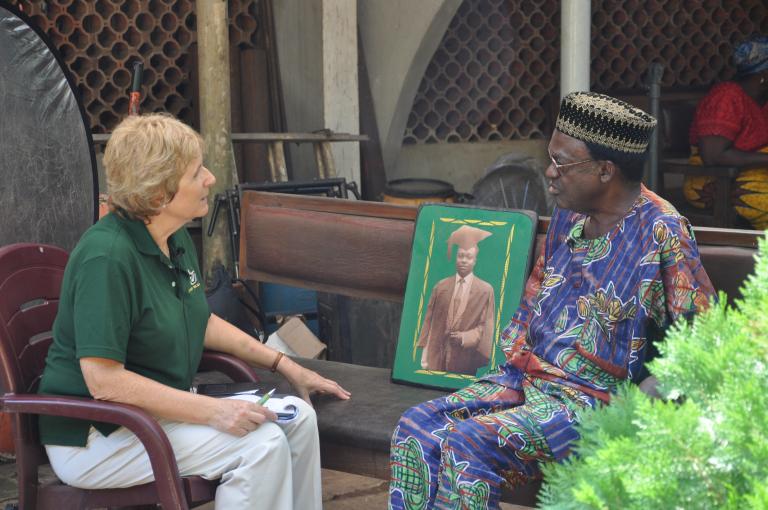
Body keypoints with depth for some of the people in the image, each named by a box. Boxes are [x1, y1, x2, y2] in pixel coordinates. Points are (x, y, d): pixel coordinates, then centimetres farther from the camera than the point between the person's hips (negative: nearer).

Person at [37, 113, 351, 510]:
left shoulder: (177, 239, 6)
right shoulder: (107, 256, -24)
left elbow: (199, 321, 21)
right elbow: (104, 381, -28)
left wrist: (284, 365, 13)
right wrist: (212, 411, -28)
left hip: (157, 407, 9)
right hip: (95, 437, -9)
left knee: (297, 415, -1)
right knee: (261, 443, -22)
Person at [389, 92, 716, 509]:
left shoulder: (660, 232, -15)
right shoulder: (568, 214, 9)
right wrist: (516, 351, 7)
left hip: (592, 398, -8)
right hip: (527, 376, 8)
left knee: (467, 444, -26)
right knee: (414, 428, -11)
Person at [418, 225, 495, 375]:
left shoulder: (486, 290, 2)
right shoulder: (441, 286, 9)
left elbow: (486, 327, 3)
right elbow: (429, 321, 8)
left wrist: (465, 337, -13)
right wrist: (425, 357, 2)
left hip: (465, 360, -2)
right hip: (437, 357, 2)